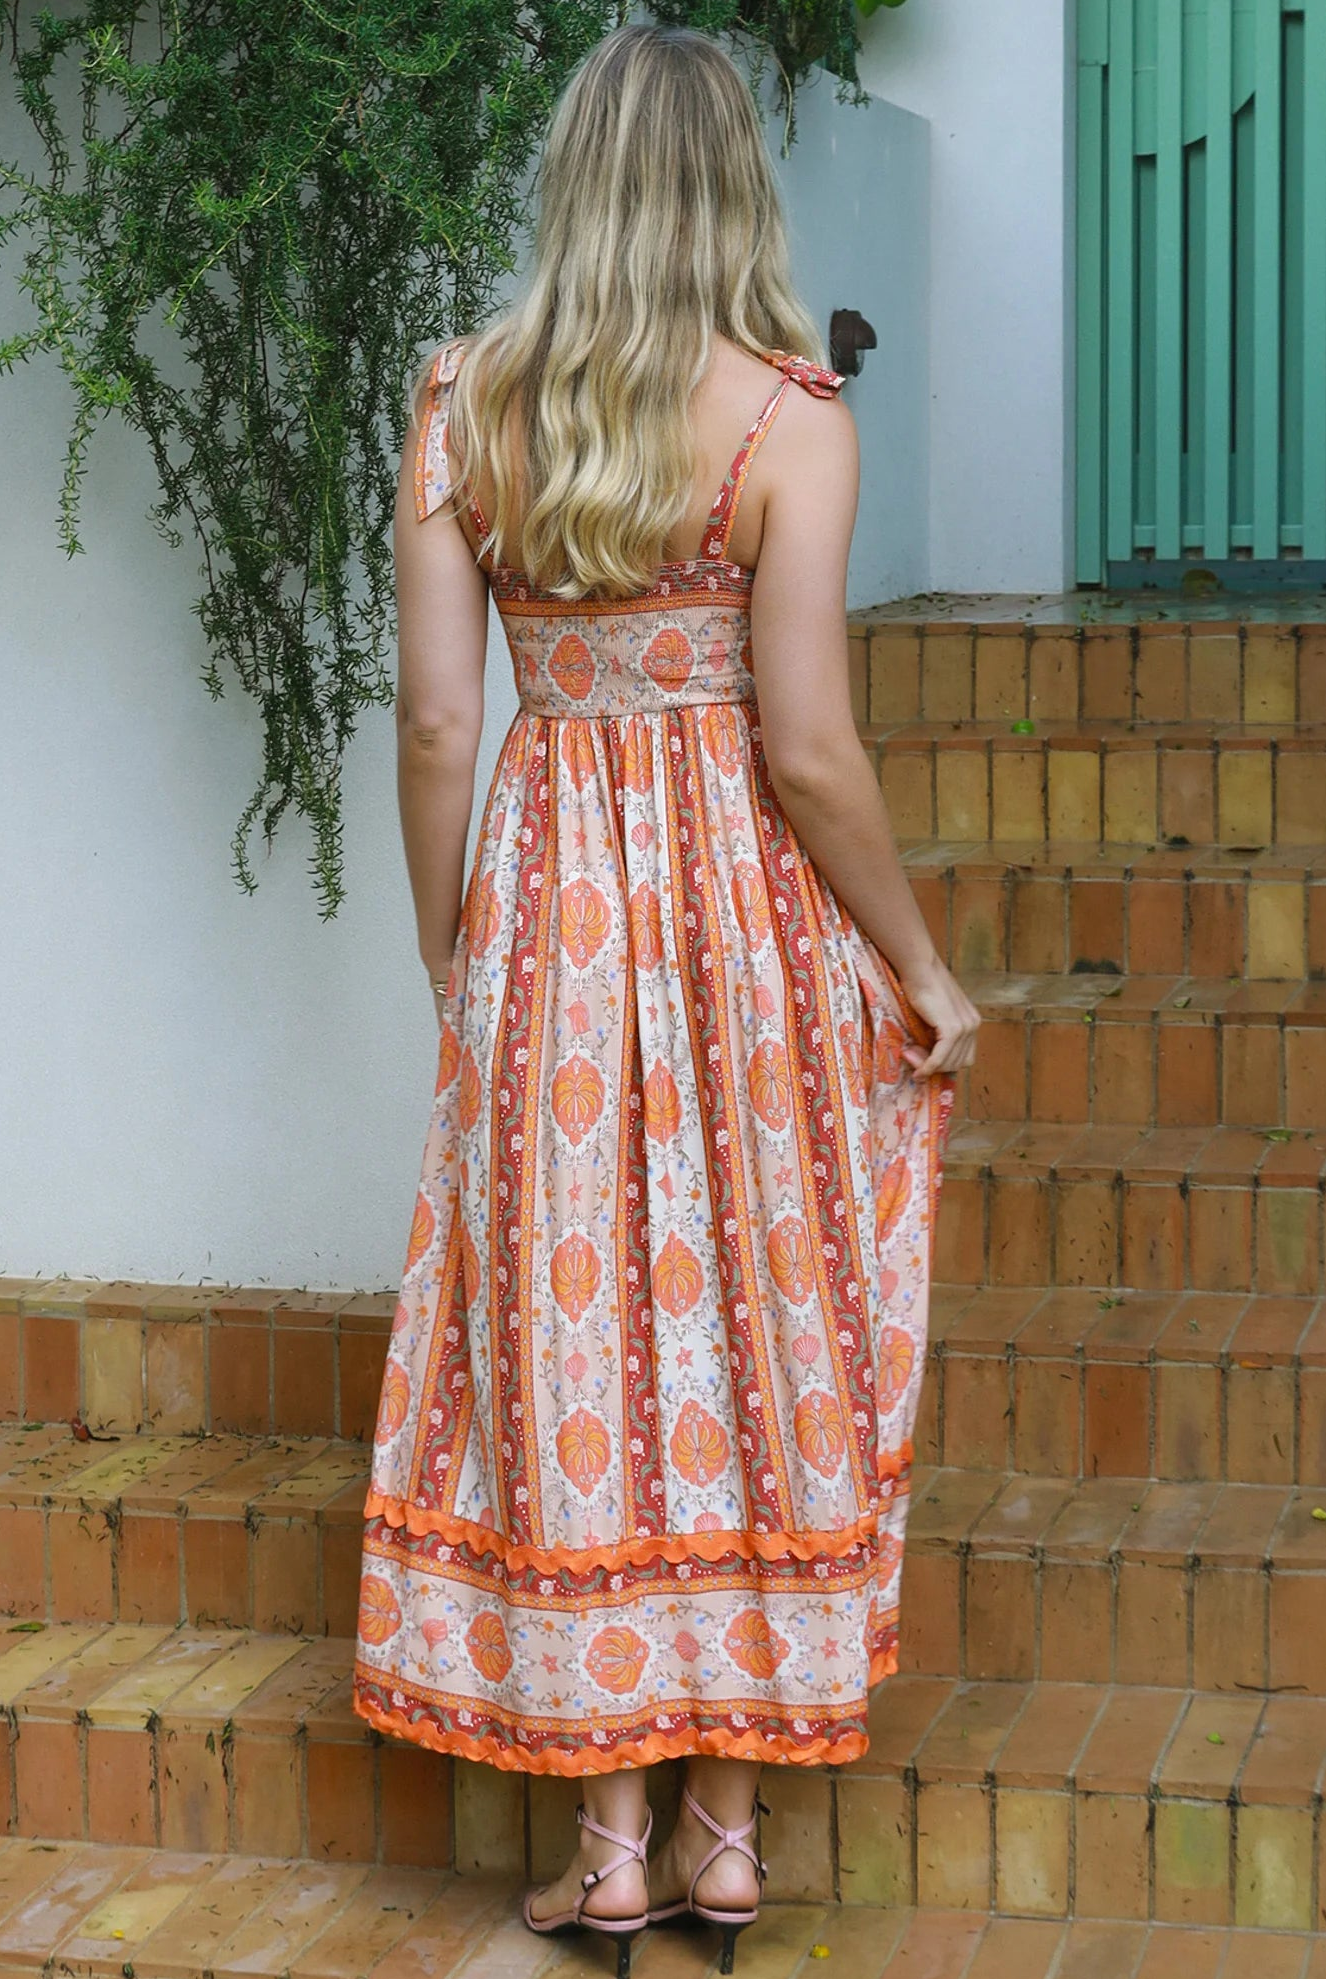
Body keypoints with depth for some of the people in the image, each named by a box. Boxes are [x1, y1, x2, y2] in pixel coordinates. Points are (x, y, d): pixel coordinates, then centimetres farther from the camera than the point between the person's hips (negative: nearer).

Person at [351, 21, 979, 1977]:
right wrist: (921, 967, 0)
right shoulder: (788, 415, -10)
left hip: (545, 909, 2)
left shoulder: (461, 404, -1)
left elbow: (435, 724, -1)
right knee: (754, 1332, 10)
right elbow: (809, 748, -12)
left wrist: (449, 957, 11)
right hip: (752, 908, -2)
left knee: (574, 1341, 8)